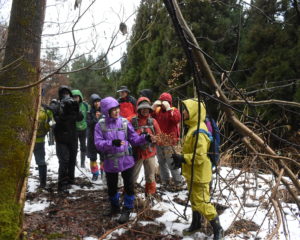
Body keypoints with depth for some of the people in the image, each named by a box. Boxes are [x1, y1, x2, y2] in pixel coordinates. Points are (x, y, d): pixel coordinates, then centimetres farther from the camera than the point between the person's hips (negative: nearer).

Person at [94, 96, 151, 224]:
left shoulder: (124, 122, -3)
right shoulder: (101, 125, -5)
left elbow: (134, 139, 0)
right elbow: (98, 143, -12)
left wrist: (145, 138, -18)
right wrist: (112, 143, -28)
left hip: (126, 160, 0)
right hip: (110, 162, 0)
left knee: (129, 185, 3)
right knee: (112, 187, 16)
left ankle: (127, 209, 22)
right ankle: (114, 206, 41)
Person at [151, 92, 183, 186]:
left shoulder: (174, 110, -3)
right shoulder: (157, 110, 10)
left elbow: (177, 119, -23)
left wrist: (169, 109, -25)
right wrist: (153, 108, -11)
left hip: (169, 141, -6)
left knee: (171, 163, -7)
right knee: (161, 162, 13)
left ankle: (178, 182, 5)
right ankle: (165, 181, 26)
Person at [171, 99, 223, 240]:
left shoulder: (198, 131, -26)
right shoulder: (193, 127, 7)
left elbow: (199, 156, -30)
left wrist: (182, 158, -26)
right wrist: (181, 160, 9)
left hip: (199, 174, -10)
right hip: (192, 173, 10)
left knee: (203, 203, -2)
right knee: (194, 200, 22)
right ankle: (196, 224, 39)